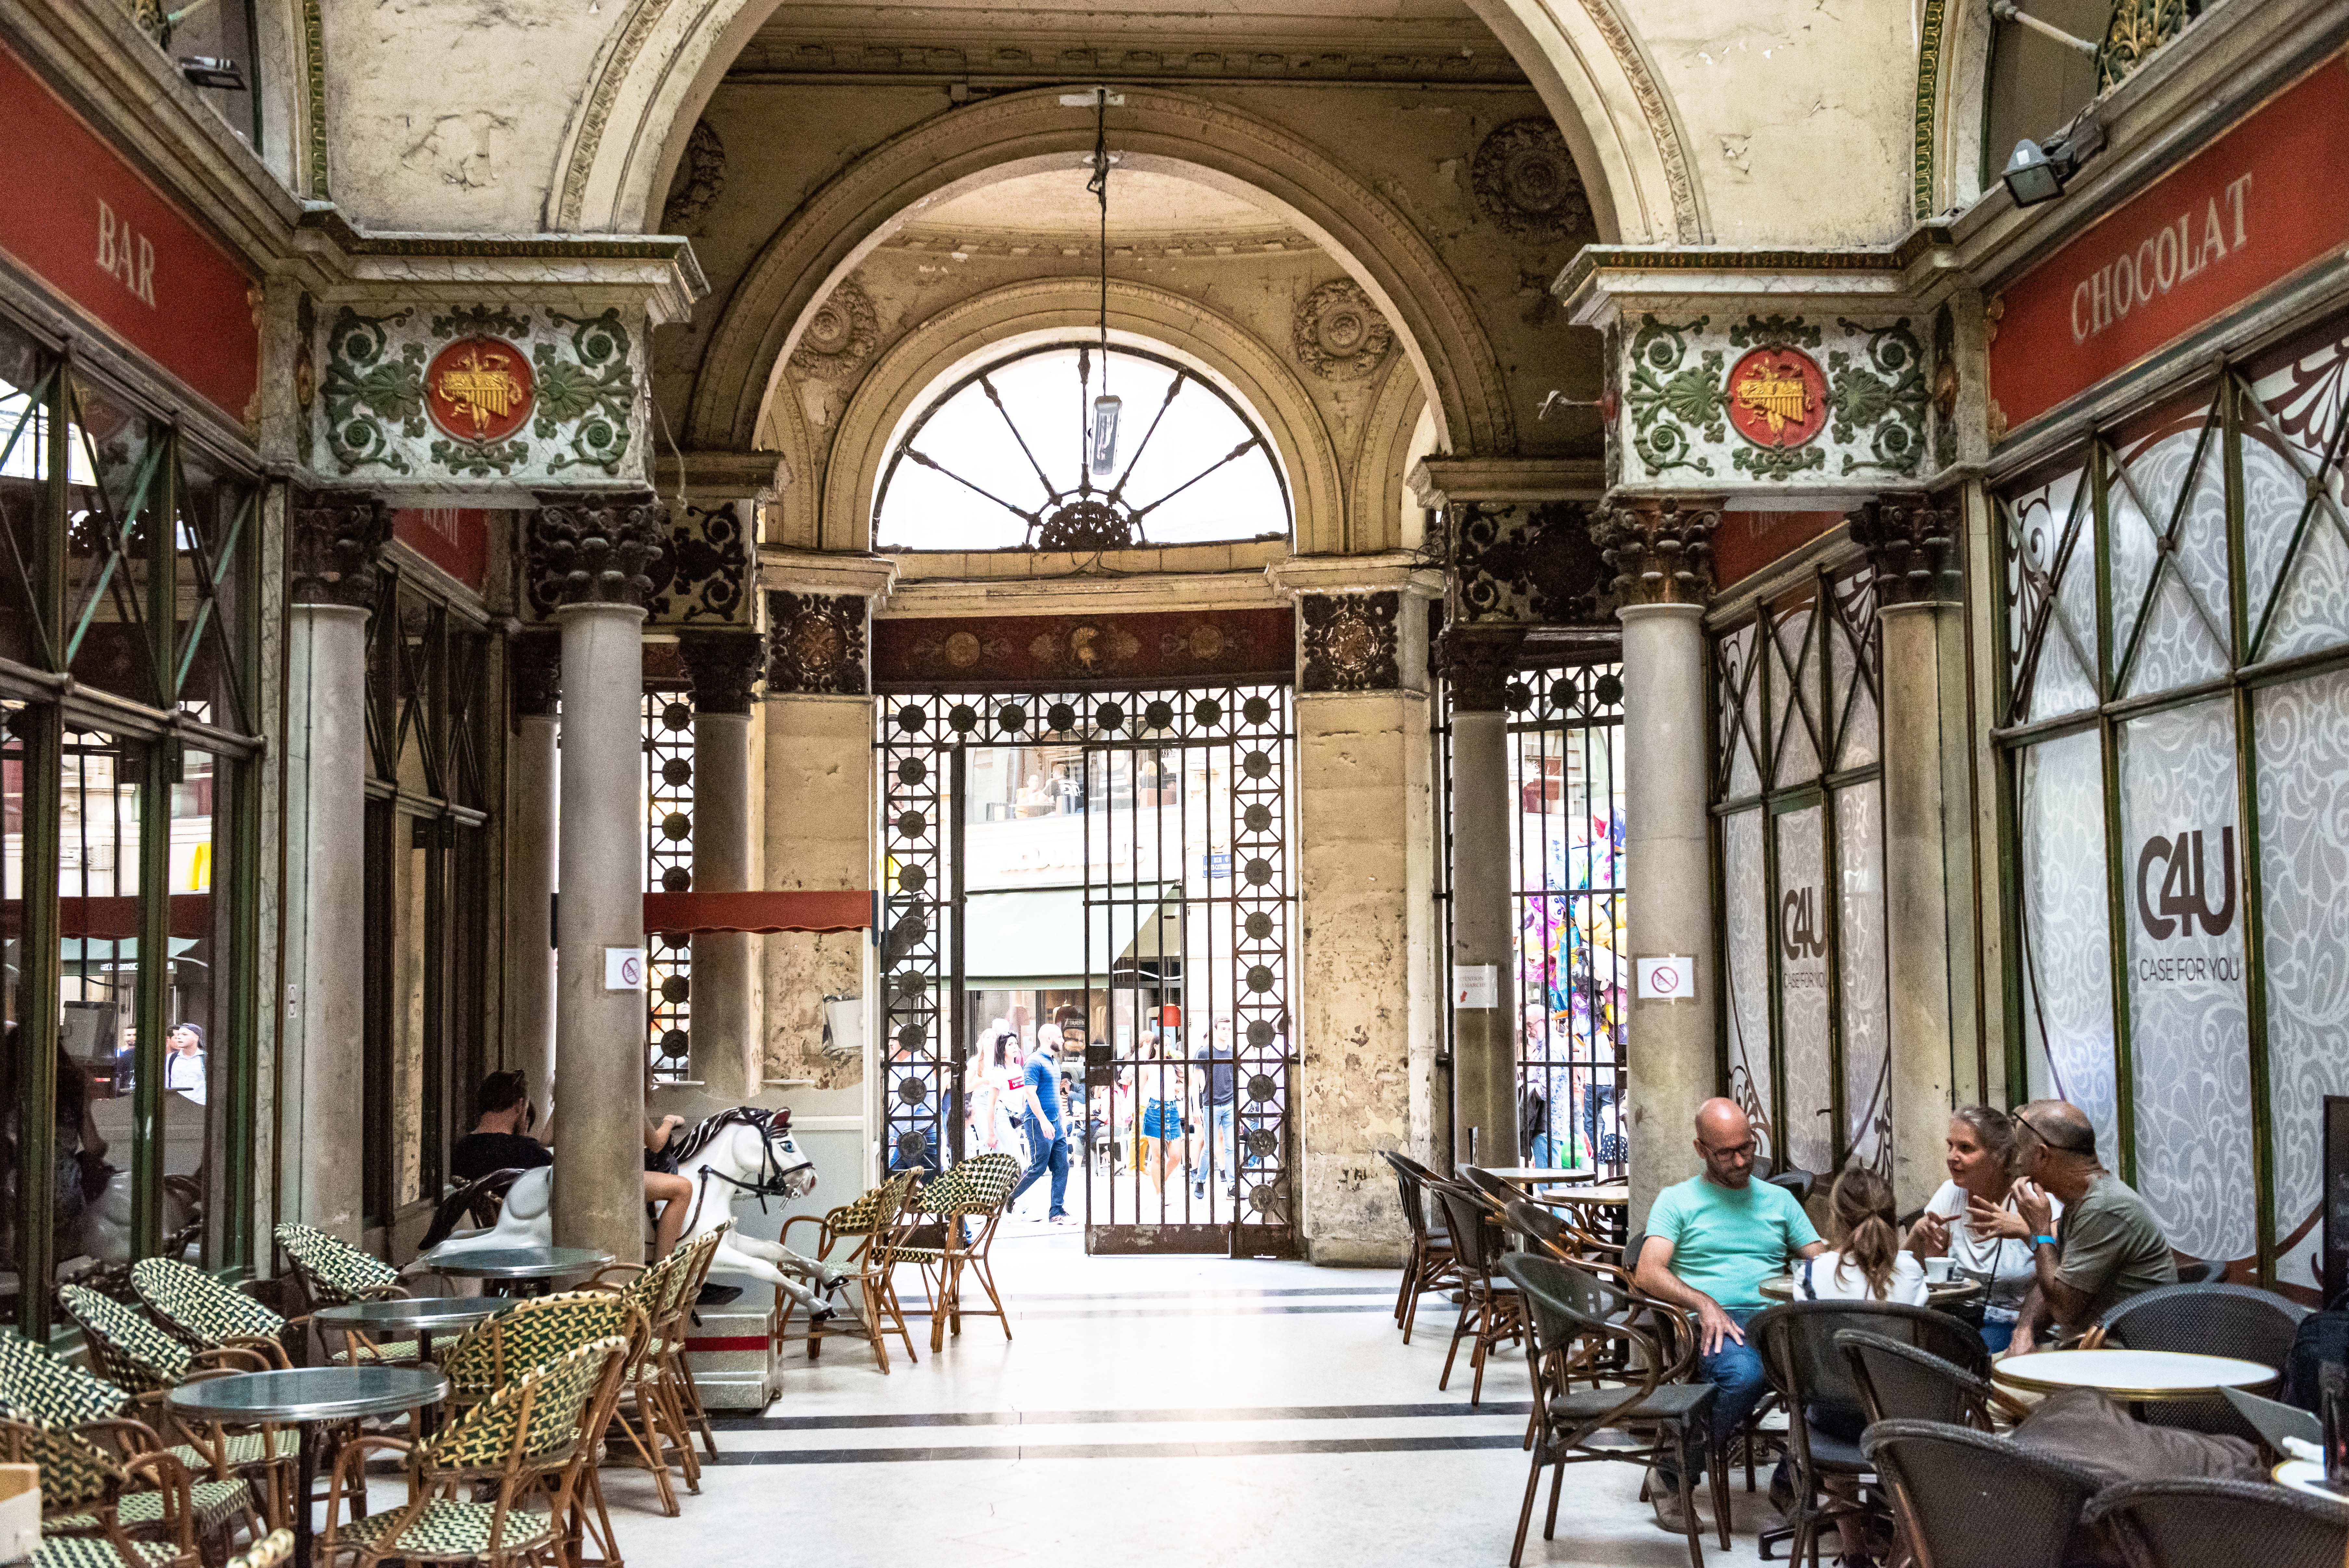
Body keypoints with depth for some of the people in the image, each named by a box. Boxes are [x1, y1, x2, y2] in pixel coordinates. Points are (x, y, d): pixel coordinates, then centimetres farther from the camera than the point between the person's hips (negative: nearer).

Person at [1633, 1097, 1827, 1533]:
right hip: (1715, 1323, -3)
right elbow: (1647, 1273, -1)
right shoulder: (1676, 1200, 13)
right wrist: (1704, 1302, -18)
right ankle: (1671, 1477, -15)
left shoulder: (1779, 1200, 25)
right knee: (1744, 1373, -39)